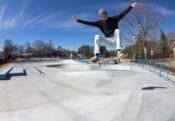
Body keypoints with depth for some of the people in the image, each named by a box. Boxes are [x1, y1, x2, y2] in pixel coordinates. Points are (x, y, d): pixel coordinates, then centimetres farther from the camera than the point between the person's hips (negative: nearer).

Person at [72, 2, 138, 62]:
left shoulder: (114, 19, 0)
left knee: (117, 30, -30)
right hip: (108, 41, 2)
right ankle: (96, 56, -29)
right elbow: (89, 23, 2)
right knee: (97, 36, -21)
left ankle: (118, 52, -38)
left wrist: (131, 6, -23)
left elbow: (123, 14, -10)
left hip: (116, 40, -1)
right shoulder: (100, 23, 4)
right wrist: (78, 20, -2)